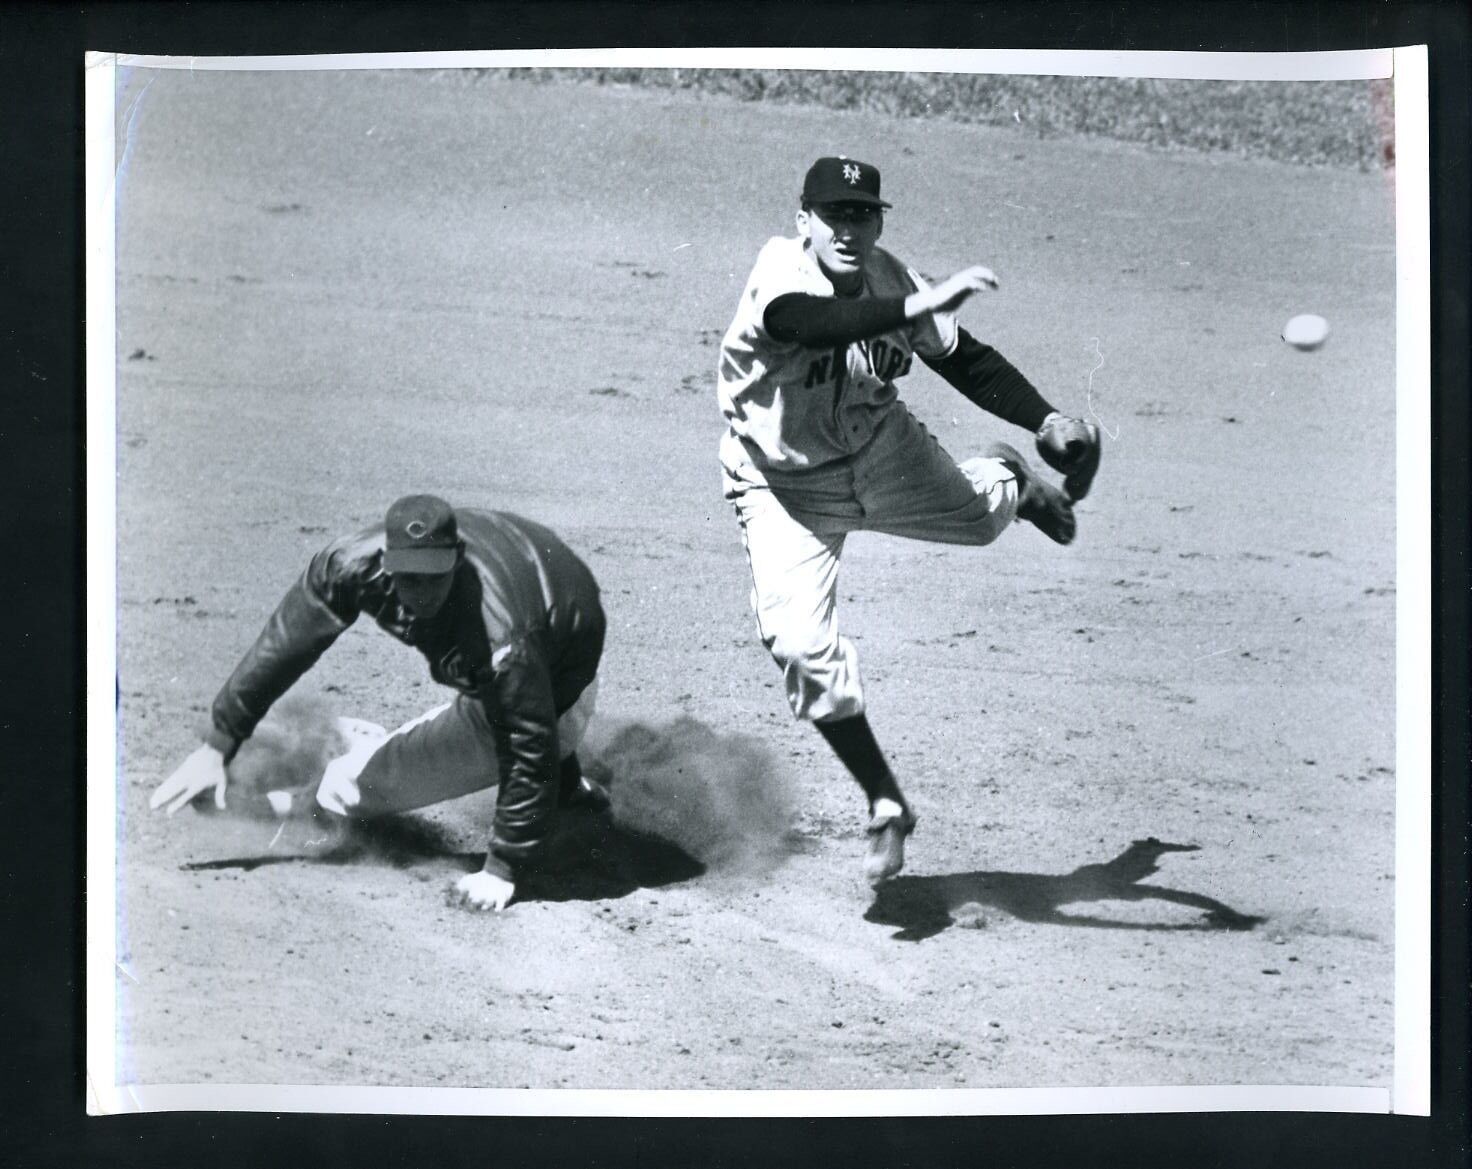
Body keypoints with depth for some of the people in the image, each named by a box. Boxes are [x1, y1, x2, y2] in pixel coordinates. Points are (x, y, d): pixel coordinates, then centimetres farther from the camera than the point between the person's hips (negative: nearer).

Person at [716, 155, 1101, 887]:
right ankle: (884, 804, 4)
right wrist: (918, 306, -64)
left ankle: (1010, 482, 60)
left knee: (975, 515, 19)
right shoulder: (780, 270, -30)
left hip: (881, 453, 4)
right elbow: (810, 324, -53)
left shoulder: (888, 279, -16)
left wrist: (1047, 422, -22)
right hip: (786, 488, -4)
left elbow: (964, 360, -8)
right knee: (803, 644, -14)